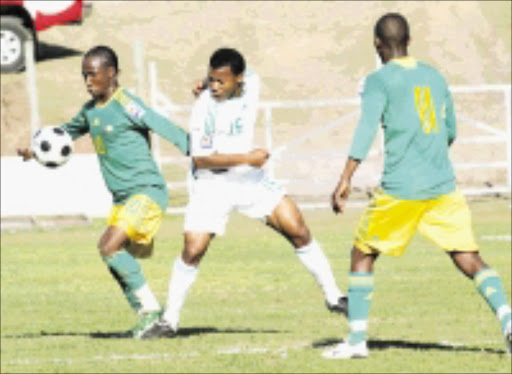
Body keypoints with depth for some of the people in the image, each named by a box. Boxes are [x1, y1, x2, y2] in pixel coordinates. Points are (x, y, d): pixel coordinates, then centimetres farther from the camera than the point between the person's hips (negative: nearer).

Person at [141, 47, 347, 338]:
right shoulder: (204, 107, -21)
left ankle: (333, 297, 11)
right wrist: (247, 158, -26)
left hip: (253, 179, 4)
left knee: (299, 232, -2)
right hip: (213, 184, -4)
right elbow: (201, 158, -22)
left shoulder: (252, 83, -8)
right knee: (193, 251, -10)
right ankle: (170, 321, 5)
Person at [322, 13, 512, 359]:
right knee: (469, 259, 0)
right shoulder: (435, 77, 16)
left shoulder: (380, 80, -1)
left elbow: (367, 129, -15)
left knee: (363, 255, 12)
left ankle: (357, 338, 9)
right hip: (443, 185, 4)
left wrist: (346, 180, -21)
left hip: (400, 188, -4)